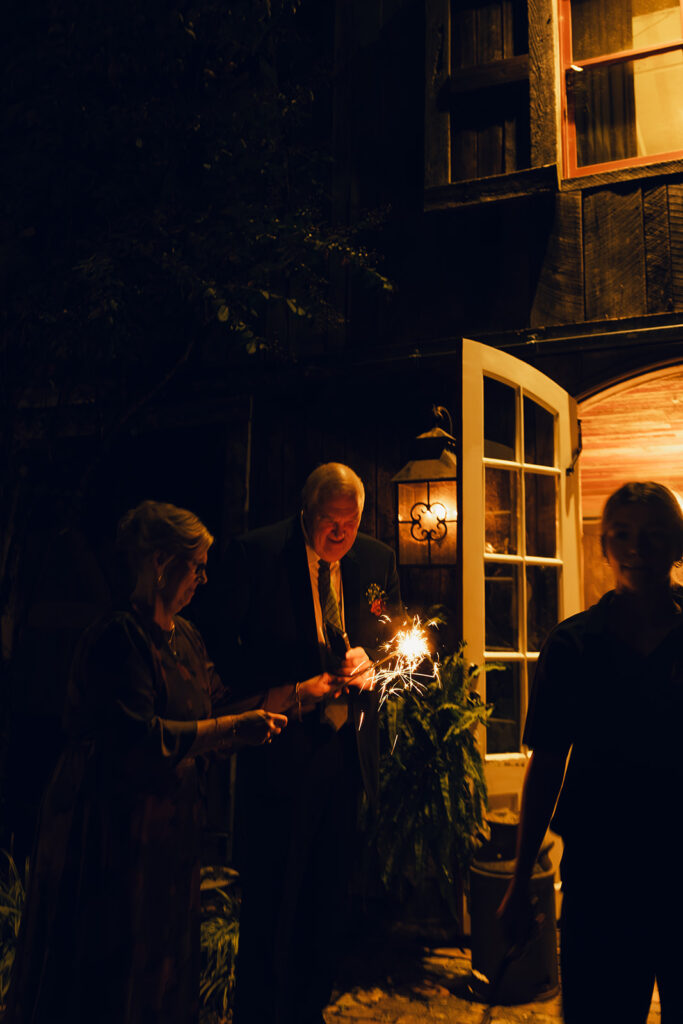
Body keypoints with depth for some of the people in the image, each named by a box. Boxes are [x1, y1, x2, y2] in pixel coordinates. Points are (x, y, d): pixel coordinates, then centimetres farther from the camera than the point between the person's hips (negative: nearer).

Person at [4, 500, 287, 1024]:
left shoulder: (187, 637, 7)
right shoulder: (117, 637, -20)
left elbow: (217, 707, 7)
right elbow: (140, 736, -27)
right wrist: (235, 729, -27)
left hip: (171, 823, 8)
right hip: (110, 826, -8)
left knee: (164, 965, 20)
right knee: (107, 975, 8)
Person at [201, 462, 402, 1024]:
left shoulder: (378, 559, 4)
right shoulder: (256, 553, -9)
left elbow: (393, 635, 13)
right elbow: (225, 650, -9)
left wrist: (370, 661, -8)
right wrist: (285, 695, -18)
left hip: (347, 752, 5)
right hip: (280, 751, -4)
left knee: (329, 897, 18)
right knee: (269, 897, 7)